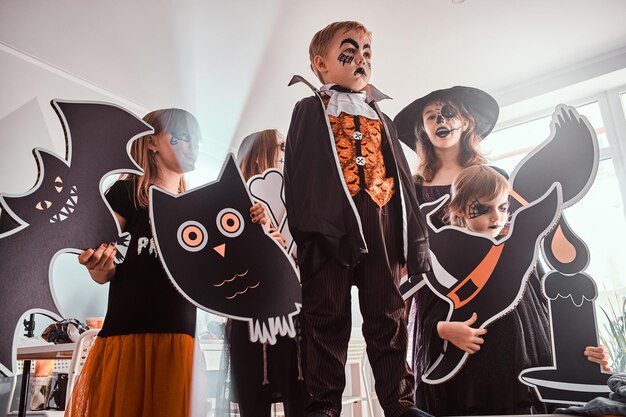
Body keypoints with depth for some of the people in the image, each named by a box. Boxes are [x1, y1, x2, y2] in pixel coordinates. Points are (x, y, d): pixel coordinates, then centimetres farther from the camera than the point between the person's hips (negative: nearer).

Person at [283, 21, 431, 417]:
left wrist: (415, 234, 12)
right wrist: (303, 226, -8)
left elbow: (401, 176, 20)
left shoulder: (381, 119, 23)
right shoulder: (310, 110, 11)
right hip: (329, 224, -4)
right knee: (328, 316, 1)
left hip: (380, 224, 4)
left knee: (388, 316, 8)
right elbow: (297, 171, 3)